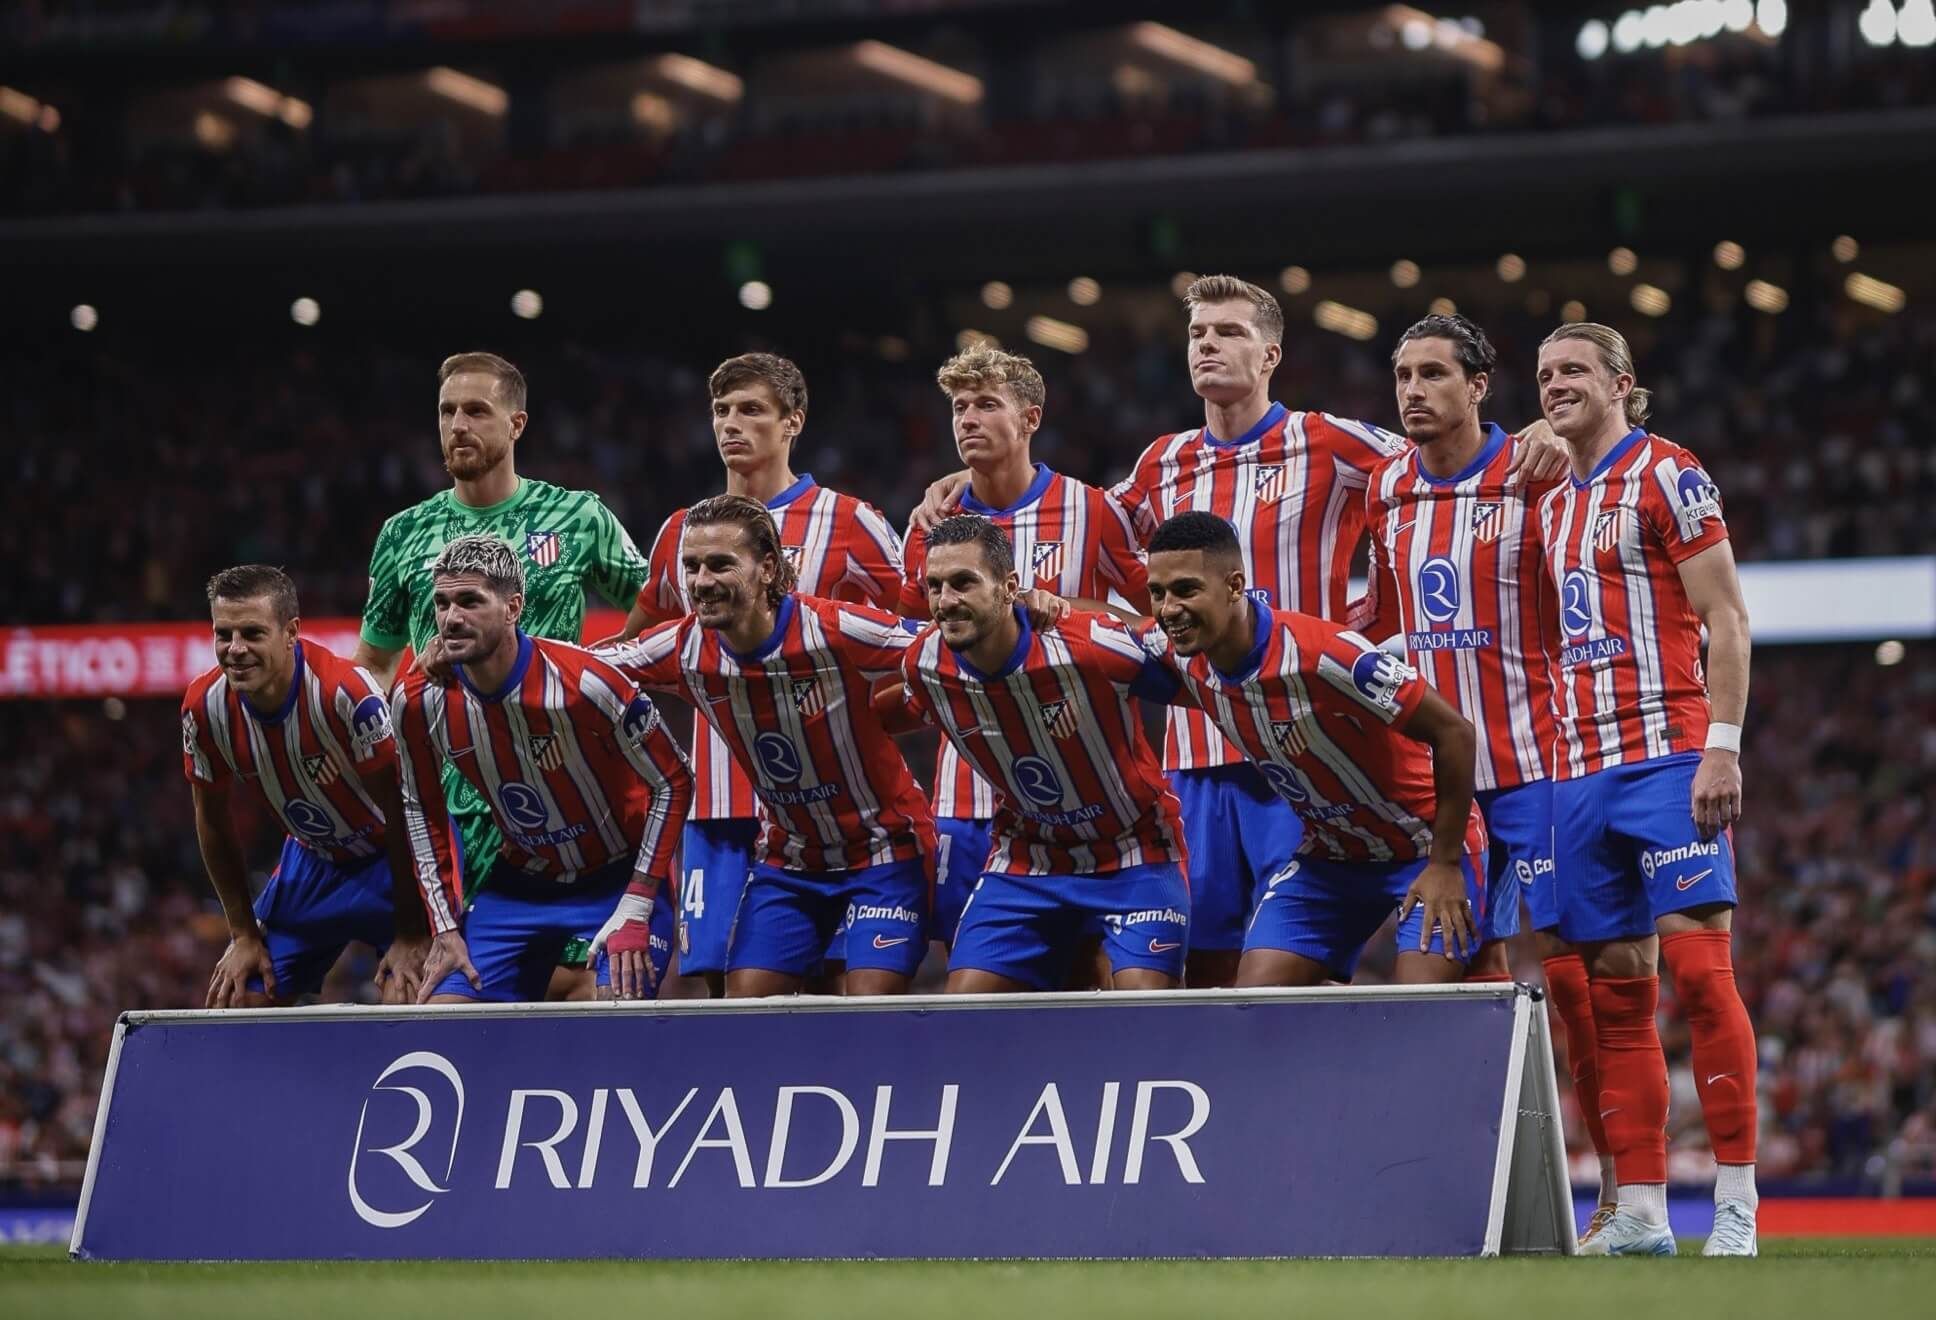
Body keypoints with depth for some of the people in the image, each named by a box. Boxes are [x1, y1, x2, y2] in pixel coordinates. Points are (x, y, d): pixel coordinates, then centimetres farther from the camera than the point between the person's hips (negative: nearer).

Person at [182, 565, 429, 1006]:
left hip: (393, 858, -5)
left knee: (405, 1002, -22)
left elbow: (401, 813, -23)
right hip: (311, 860, 5)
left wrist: (411, 936, -21)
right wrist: (244, 936, 3)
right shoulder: (204, 708, -16)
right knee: (234, 1003, -1)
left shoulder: (347, 693, -32)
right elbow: (214, 823, 1)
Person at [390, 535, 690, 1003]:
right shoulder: (417, 700, -12)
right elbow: (421, 809, 6)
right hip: (520, 885, 5)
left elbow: (673, 783, -15)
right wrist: (445, 928, 2)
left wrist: (634, 912, -17)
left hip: (618, 879, -5)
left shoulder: (584, 682, -26)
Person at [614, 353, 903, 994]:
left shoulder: (848, 522, 0)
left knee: (825, 979, -6)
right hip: (715, 801, 4)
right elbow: (634, 637, 26)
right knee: (723, 980, 0)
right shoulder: (682, 531, 13)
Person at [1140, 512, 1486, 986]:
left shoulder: (1321, 654, -32)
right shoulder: (1181, 655, -12)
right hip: (1329, 857, 7)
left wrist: (1445, 865, -22)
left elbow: (1454, 733, -25)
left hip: (1430, 846, -6)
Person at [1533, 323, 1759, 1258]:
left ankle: (1736, 1204, -12)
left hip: (1666, 757, -7)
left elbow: (1724, 619, -7)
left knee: (1698, 969, -13)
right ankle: (1640, 1213, 5)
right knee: (1615, 995, 4)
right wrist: (1546, 774, 17)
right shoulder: (1553, 505, 20)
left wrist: (1722, 749, -16)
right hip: (1580, 772, 7)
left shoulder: (1667, 476, -2)